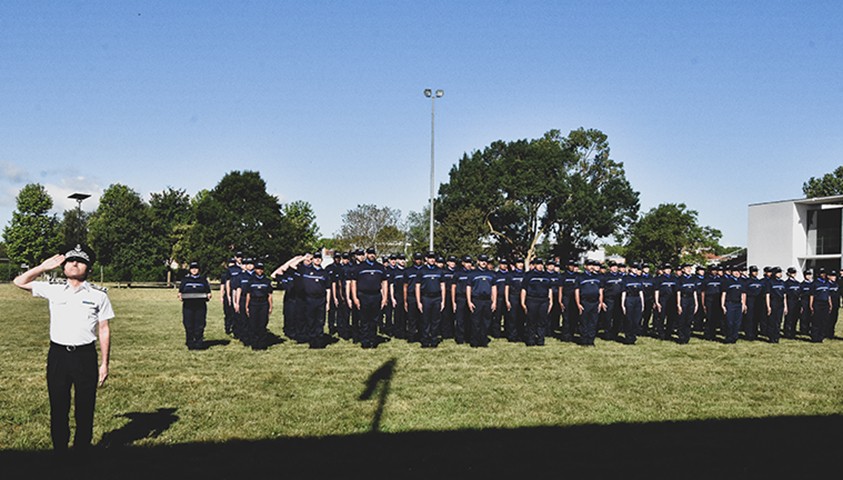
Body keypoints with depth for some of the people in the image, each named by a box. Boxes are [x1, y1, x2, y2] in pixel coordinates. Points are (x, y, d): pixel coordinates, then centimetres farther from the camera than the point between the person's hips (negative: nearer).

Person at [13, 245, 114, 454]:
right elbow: (19, 282, 15)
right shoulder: (53, 290, 9)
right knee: (58, 408, 9)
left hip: (85, 356, -2)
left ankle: (82, 449, 17)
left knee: (85, 409, 5)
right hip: (58, 355, 2)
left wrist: (104, 364, -1)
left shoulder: (98, 295, 3)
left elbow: (104, 330, 3)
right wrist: (44, 266, 6)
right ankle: (59, 451, 21)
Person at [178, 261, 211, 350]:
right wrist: (180, 295, -9)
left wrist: (208, 295, -8)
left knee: (199, 325, -2)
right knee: (188, 325, 0)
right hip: (188, 306, 0)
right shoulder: (185, 279, 15)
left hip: (200, 306, 0)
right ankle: (190, 343, 9)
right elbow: (180, 290, 12)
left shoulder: (203, 279, 15)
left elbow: (208, 291, 13)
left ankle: (199, 343, 5)